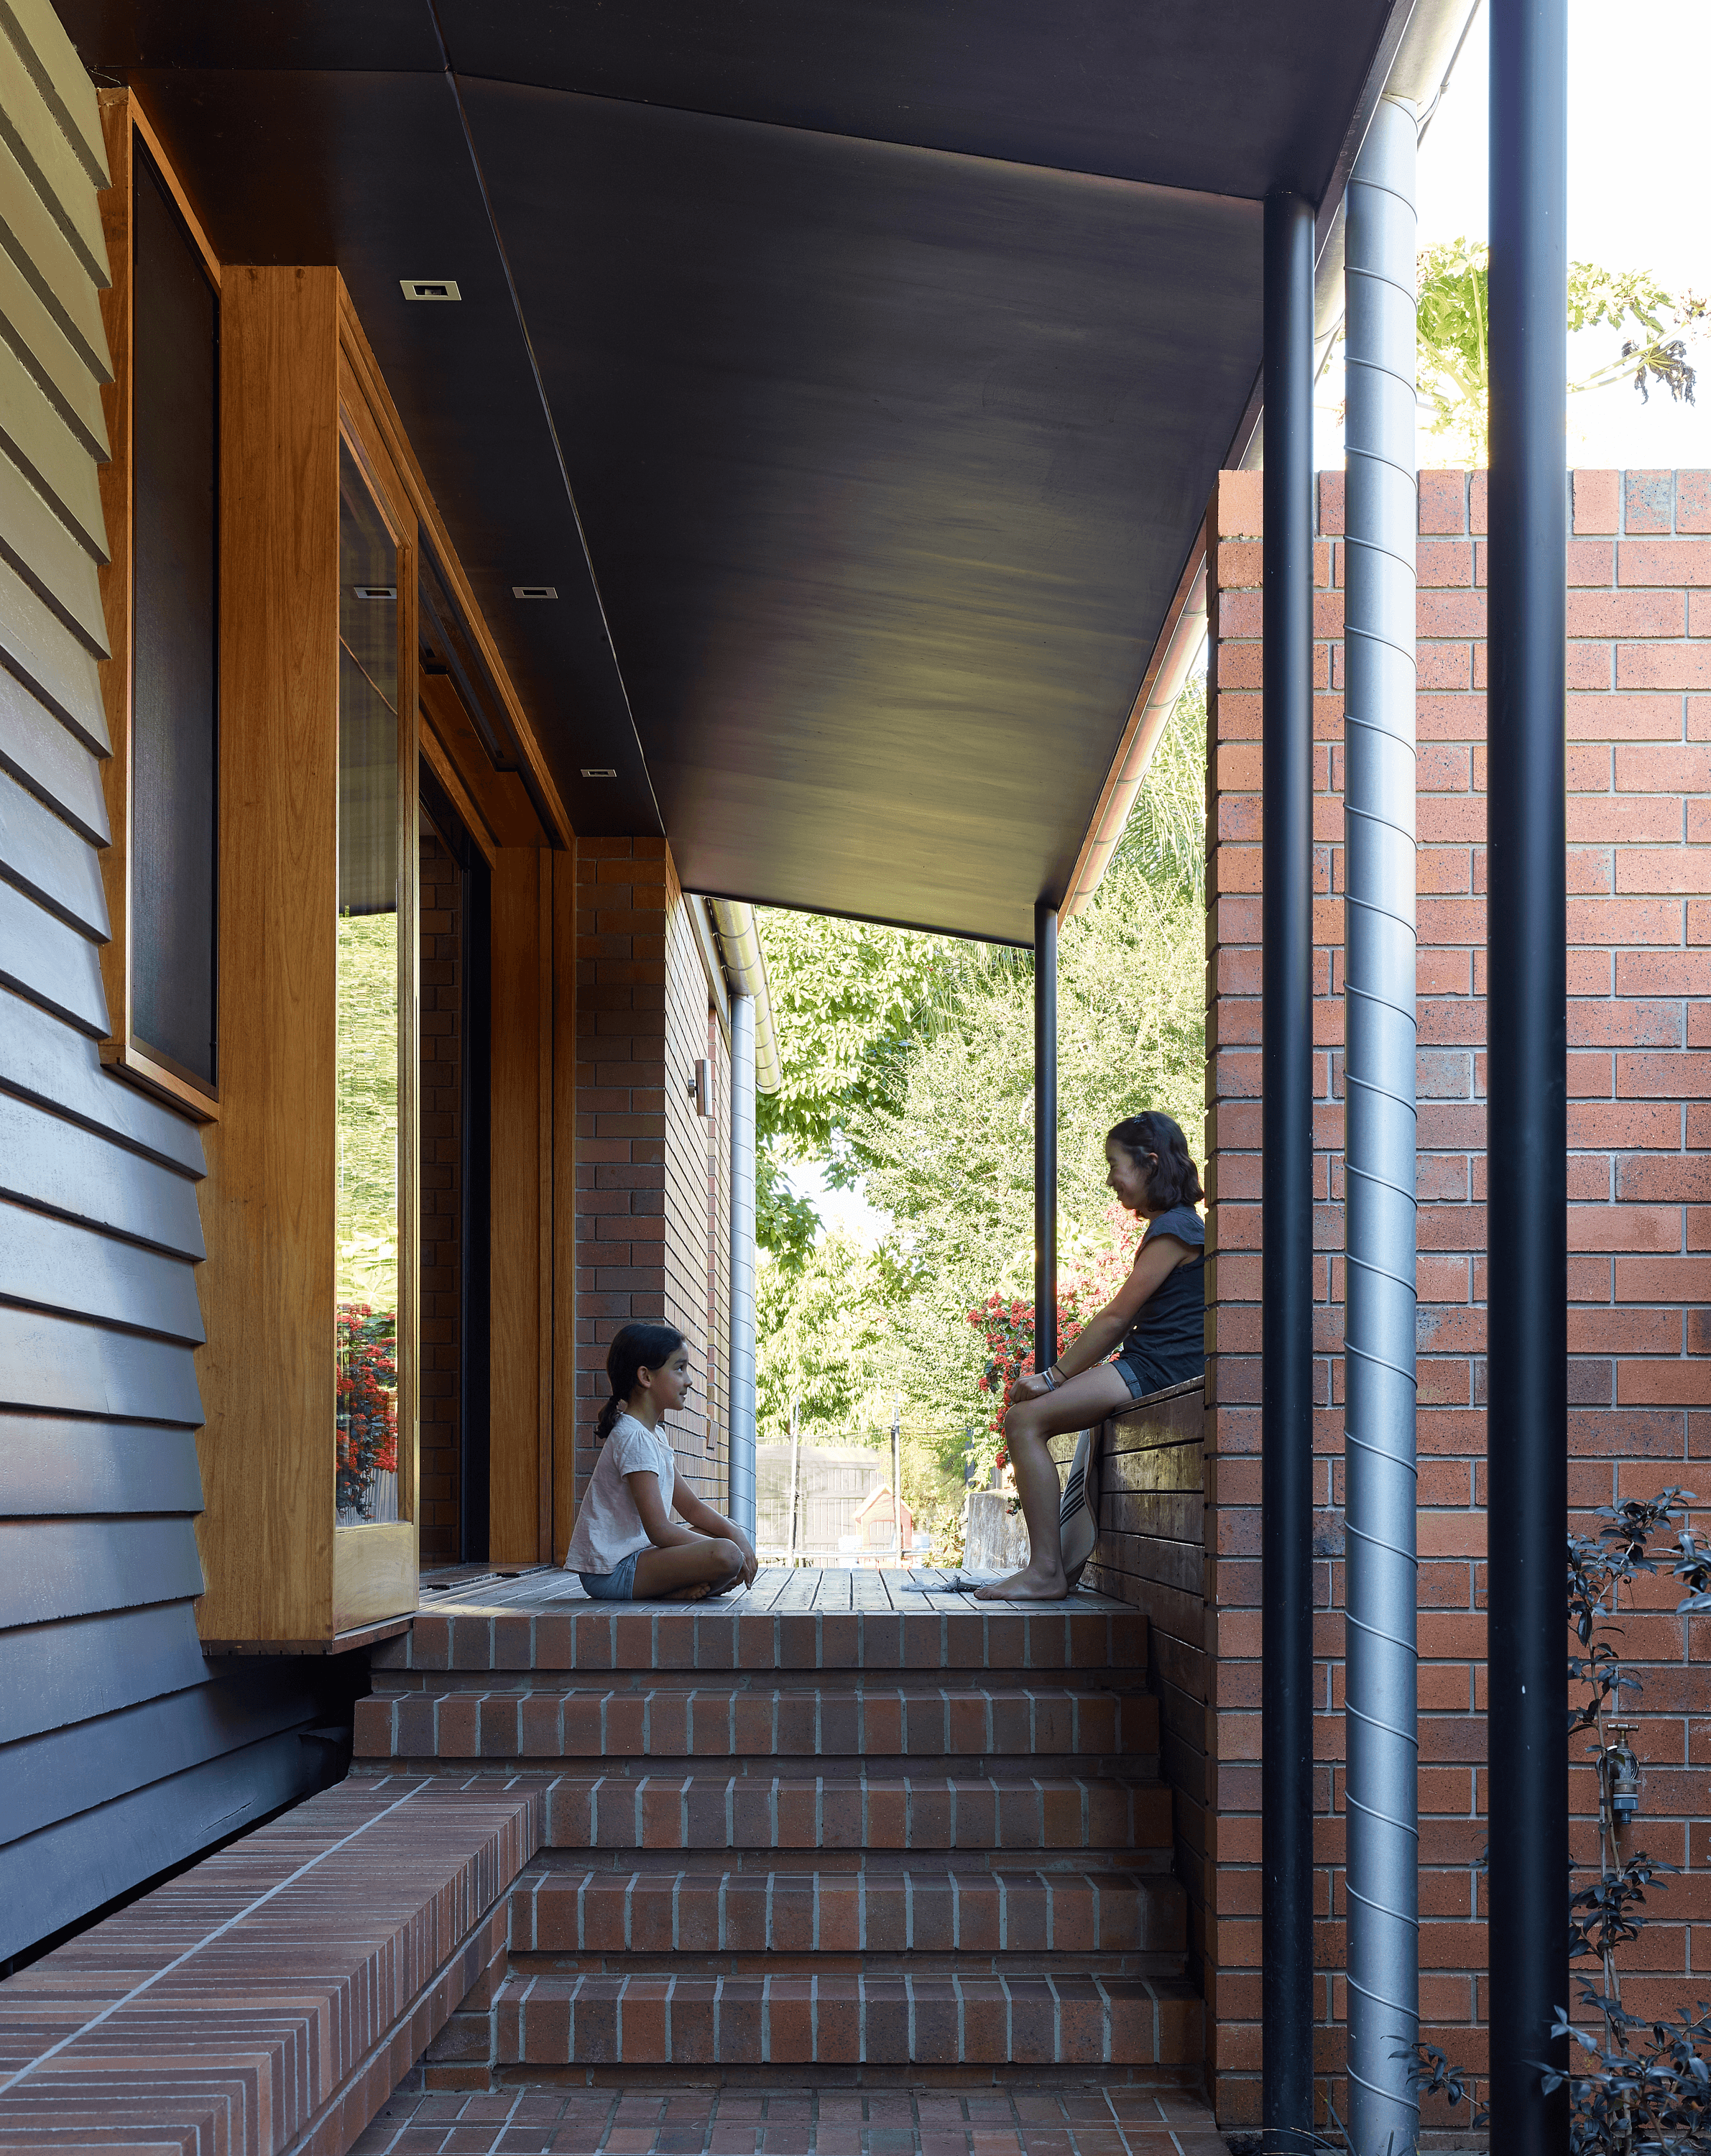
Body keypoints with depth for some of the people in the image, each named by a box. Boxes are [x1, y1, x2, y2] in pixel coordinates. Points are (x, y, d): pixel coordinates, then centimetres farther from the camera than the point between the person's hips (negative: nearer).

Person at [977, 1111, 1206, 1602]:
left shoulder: (1173, 1229, -11)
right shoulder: (1170, 1226, 22)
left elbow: (1115, 1317, -14)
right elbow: (1123, 1322, 19)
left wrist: (1055, 1376, -9)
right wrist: (1057, 1376, 10)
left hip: (1157, 1371, -10)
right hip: (1144, 1368, 10)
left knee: (1026, 1420, -17)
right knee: (1025, 1408, 10)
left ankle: (1047, 1571, -21)